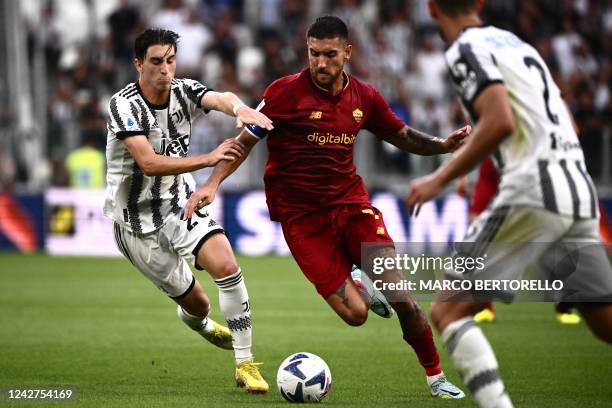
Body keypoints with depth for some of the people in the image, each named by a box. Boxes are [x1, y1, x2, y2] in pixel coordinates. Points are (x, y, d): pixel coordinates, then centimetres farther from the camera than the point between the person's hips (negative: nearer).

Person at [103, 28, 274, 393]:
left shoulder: (184, 92, -8)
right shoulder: (124, 105, -20)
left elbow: (218, 98, -31)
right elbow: (149, 162, -31)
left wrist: (240, 108, -56)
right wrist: (209, 159, -42)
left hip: (182, 204, 3)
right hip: (138, 219, -3)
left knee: (226, 266, -22)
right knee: (195, 302, 4)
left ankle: (245, 364, -12)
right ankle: (199, 322, 44)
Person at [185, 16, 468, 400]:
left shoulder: (364, 97, 2)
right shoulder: (286, 92, -10)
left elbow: (403, 137, 18)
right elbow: (245, 141, -1)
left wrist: (442, 145, 0)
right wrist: (212, 183, -13)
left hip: (350, 202, 3)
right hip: (301, 218, -3)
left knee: (401, 298, -10)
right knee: (355, 314, -13)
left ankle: (436, 377, 12)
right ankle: (358, 285, 26)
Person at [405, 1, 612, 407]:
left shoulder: (467, 49, -3)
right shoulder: (518, 43, 22)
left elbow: (500, 123, -17)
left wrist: (440, 179, -10)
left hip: (533, 191, -8)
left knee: (449, 310, -3)